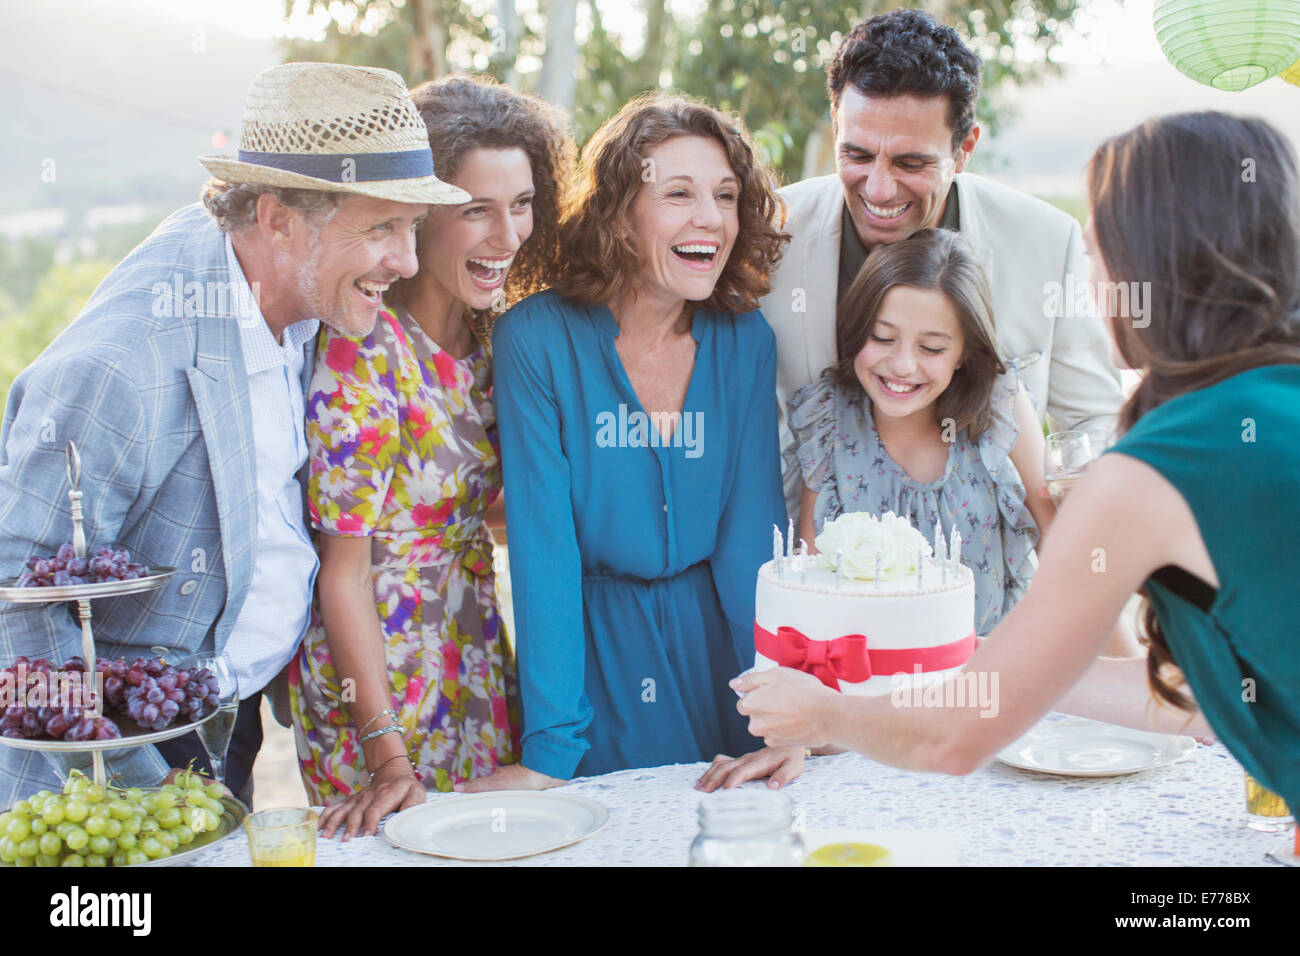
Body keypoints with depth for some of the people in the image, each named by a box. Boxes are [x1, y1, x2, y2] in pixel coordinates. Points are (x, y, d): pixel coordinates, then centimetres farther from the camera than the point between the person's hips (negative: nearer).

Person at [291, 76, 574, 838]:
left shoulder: (492, 339, 2)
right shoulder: (361, 349, -18)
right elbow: (343, 569, -16)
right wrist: (388, 756, -19)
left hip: (481, 677, 7)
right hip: (377, 683, -6)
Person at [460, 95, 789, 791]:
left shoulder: (745, 339, -5)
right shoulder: (536, 338, -15)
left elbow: (754, 527, -5)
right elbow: (544, 541, -18)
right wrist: (552, 751, -21)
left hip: (712, 641, 3)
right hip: (590, 643, -3)